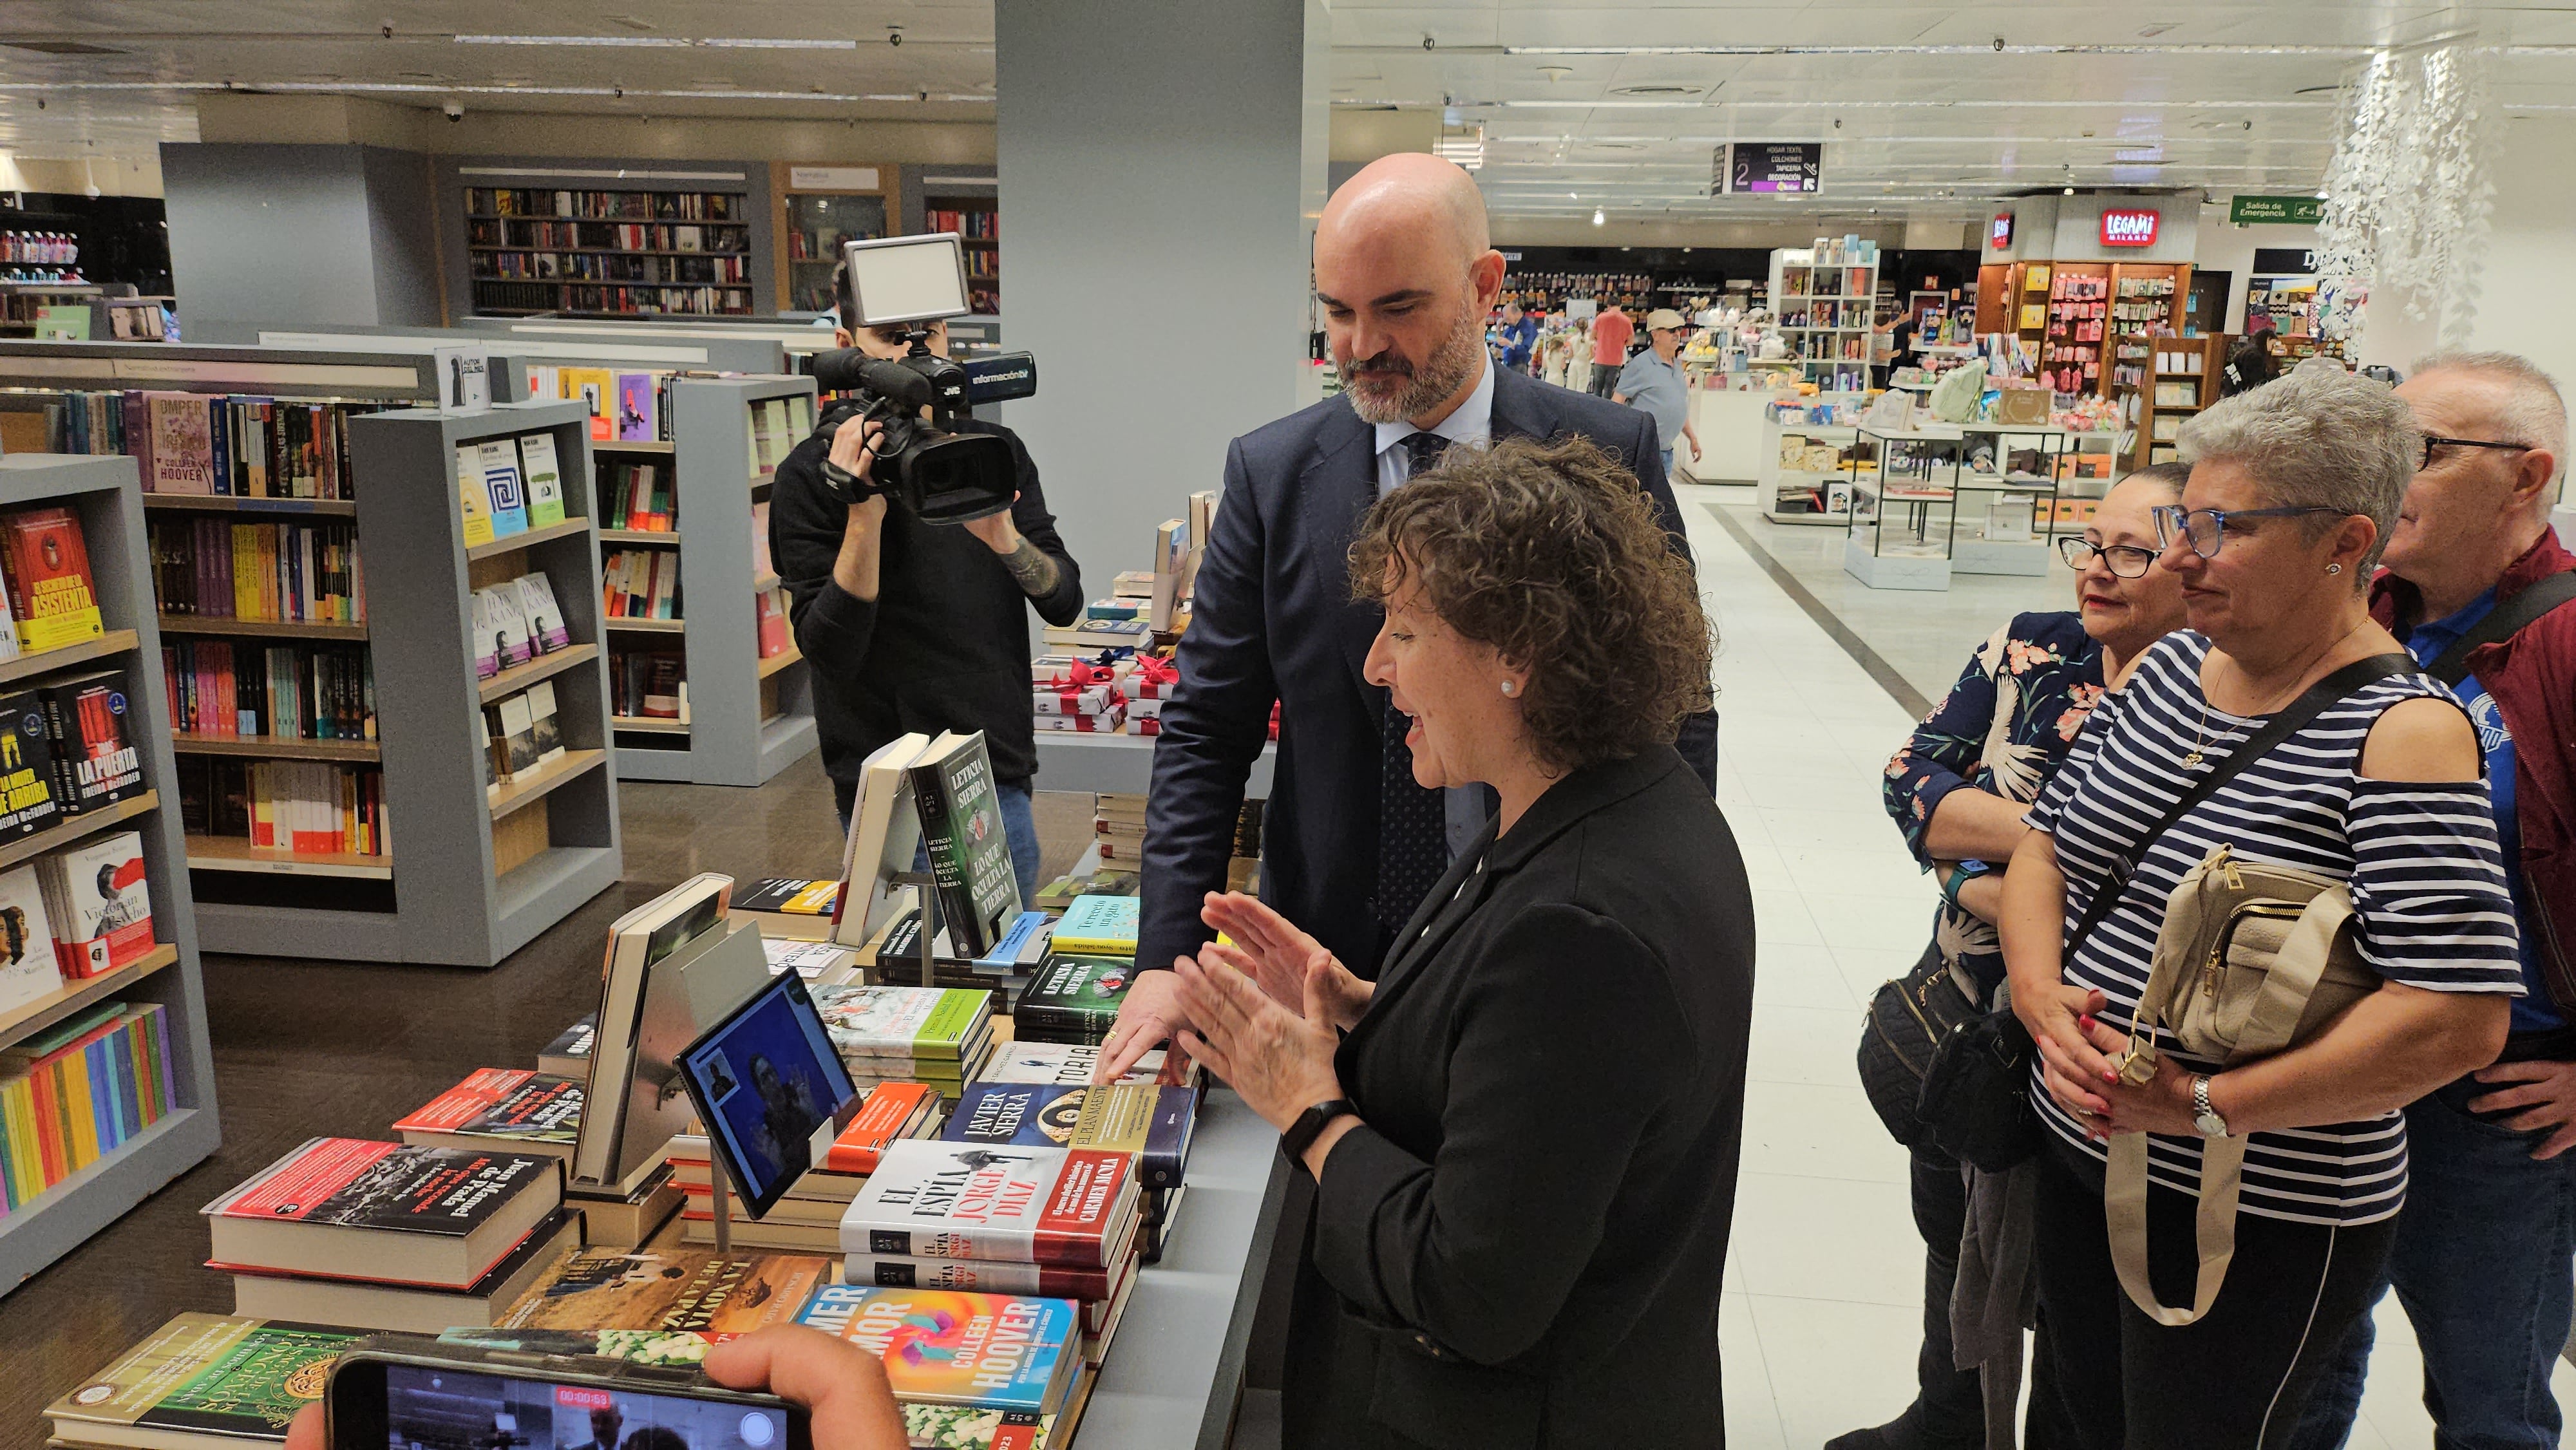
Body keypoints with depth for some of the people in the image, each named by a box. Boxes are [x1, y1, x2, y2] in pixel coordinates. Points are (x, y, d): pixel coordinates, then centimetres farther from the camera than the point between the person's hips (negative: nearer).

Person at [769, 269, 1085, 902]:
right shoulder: (811, 475, -6)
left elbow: (1065, 602, 0)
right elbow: (830, 650, -14)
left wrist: (1004, 536, -19)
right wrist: (864, 516, -24)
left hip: (1001, 777, 4)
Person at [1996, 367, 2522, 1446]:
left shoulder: (2402, 730, -18)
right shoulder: (2173, 666, 2)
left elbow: (2460, 1019, -25)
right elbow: (2048, 843, 7)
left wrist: (2205, 1104, -23)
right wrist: (2042, 998, -12)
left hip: (2257, 1225, -6)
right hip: (2079, 1154, 7)